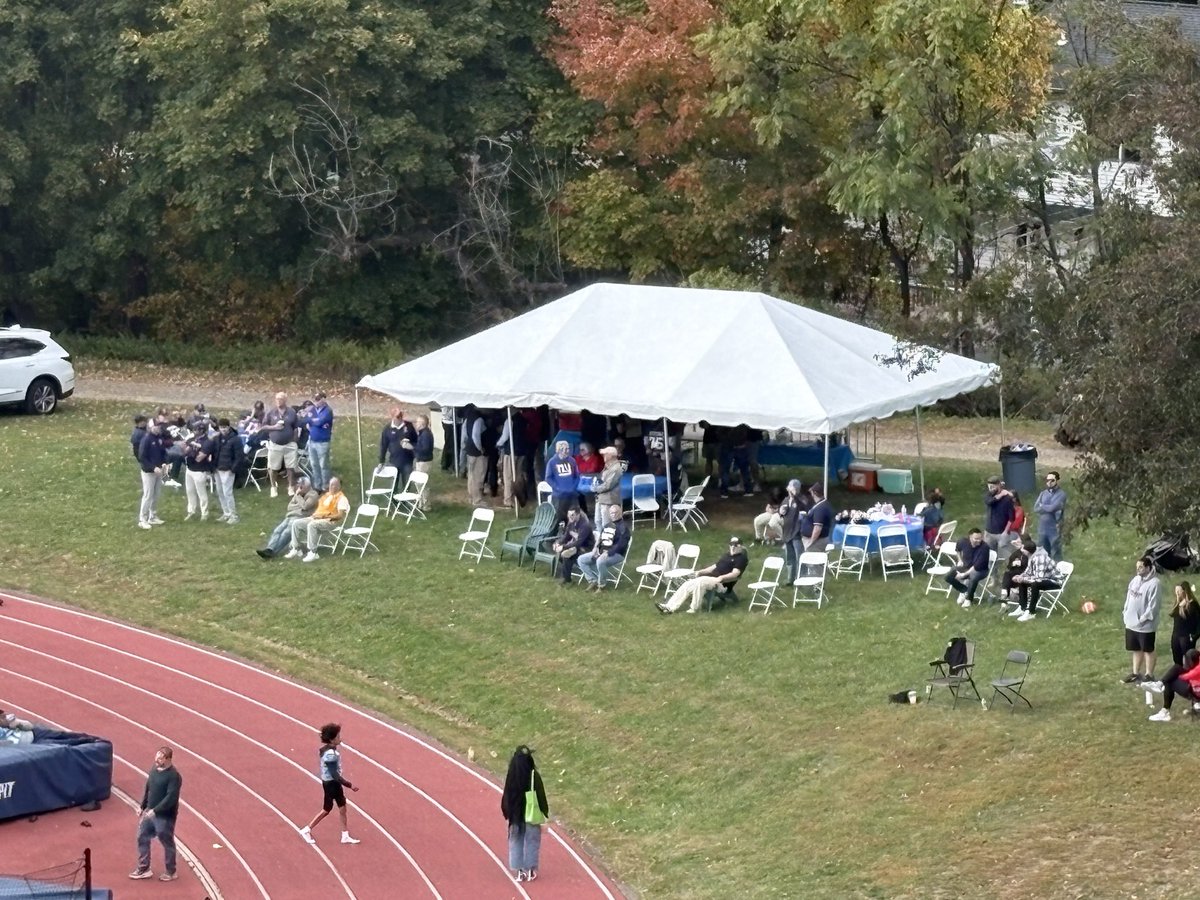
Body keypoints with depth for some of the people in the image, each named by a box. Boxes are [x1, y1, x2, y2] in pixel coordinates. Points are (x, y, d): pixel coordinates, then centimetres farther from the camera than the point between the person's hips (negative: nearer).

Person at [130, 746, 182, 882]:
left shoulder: (174, 776, -21)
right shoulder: (154, 770, 4)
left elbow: (171, 798, -25)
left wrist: (155, 811, -26)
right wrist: (142, 807, 12)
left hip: (165, 816, -8)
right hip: (150, 812, 8)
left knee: (167, 843, 6)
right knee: (142, 838, 13)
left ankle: (170, 872, 21)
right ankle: (143, 869, 26)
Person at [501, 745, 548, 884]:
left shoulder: (511, 776, -9)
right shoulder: (534, 775, -15)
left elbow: (506, 796, -3)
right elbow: (541, 795, -9)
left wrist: (507, 813, 9)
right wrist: (544, 813, 2)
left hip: (515, 813, 2)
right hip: (532, 814, -2)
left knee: (516, 841, 13)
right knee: (531, 841, 12)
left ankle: (518, 871, 14)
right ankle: (530, 871, 15)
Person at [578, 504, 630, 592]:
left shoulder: (623, 527, -9)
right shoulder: (608, 525, 18)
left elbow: (621, 544, -20)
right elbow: (600, 538, 21)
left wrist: (608, 553, -27)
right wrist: (596, 548, -1)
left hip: (616, 554, -9)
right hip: (602, 551, 9)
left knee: (600, 561, -39)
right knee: (581, 559, -2)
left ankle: (601, 585, -19)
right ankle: (593, 581, -5)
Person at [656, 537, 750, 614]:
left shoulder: (741, 558, -2)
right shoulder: (727, 555, 25)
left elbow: (735, 574, -16)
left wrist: (721, 578, -31)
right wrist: (700, 572, 12)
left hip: (722, 583, -8)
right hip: (711, 578, 8)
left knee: (700, 582, -36)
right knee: (687, 585, -11)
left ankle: (693, 609, -31)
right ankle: (669, 607, -19)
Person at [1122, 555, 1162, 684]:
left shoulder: (1153, 583, -19)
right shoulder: (1135, 579, 6)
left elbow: (1153, 605, -20)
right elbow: (1129, 597, 14)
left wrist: (1143, 618, -20)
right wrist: (1125, 612, 7)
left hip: (1145, 624, -8)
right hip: (1132, 622, 8)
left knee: (1148, 650, 7)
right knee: (1136, 649, 18)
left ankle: (1149, 675, 16)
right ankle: (1136, 673, 29)